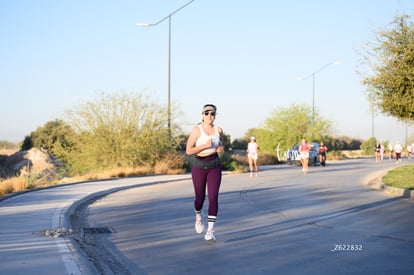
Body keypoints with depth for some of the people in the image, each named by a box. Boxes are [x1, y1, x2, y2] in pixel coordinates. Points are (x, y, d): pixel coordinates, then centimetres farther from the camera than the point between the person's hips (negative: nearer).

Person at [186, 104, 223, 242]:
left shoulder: (218, 130, 0)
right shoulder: (196, 129, -13)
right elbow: (188, 151, -16)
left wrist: (220, 147, 0)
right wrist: (205, 145, -26)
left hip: (214, 167, 2)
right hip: (199, 167, -2)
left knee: (213, 198, -12)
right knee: (200, 198, 10)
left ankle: (210, 231, -12)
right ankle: (198, 216, 46)